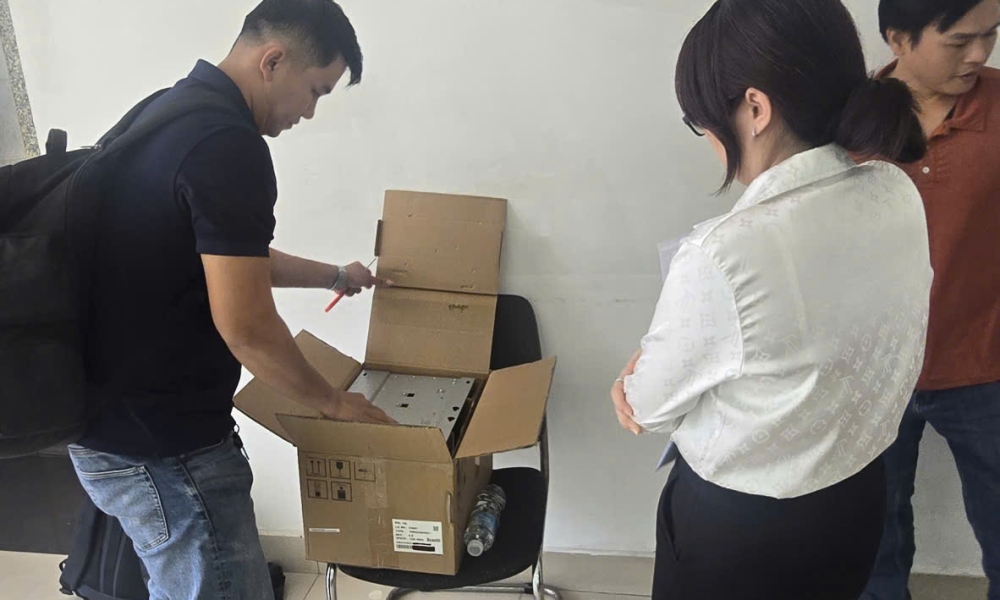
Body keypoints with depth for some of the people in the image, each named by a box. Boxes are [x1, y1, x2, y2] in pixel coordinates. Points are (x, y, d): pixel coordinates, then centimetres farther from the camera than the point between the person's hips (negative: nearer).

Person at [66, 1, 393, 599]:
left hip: (115, 423, 10)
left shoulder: (171, 112, 10)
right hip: (163, 447, -10)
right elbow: (246, 326, -24)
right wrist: (332, 402, -7)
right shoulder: (228, 145, -23)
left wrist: (334, 275, 32)